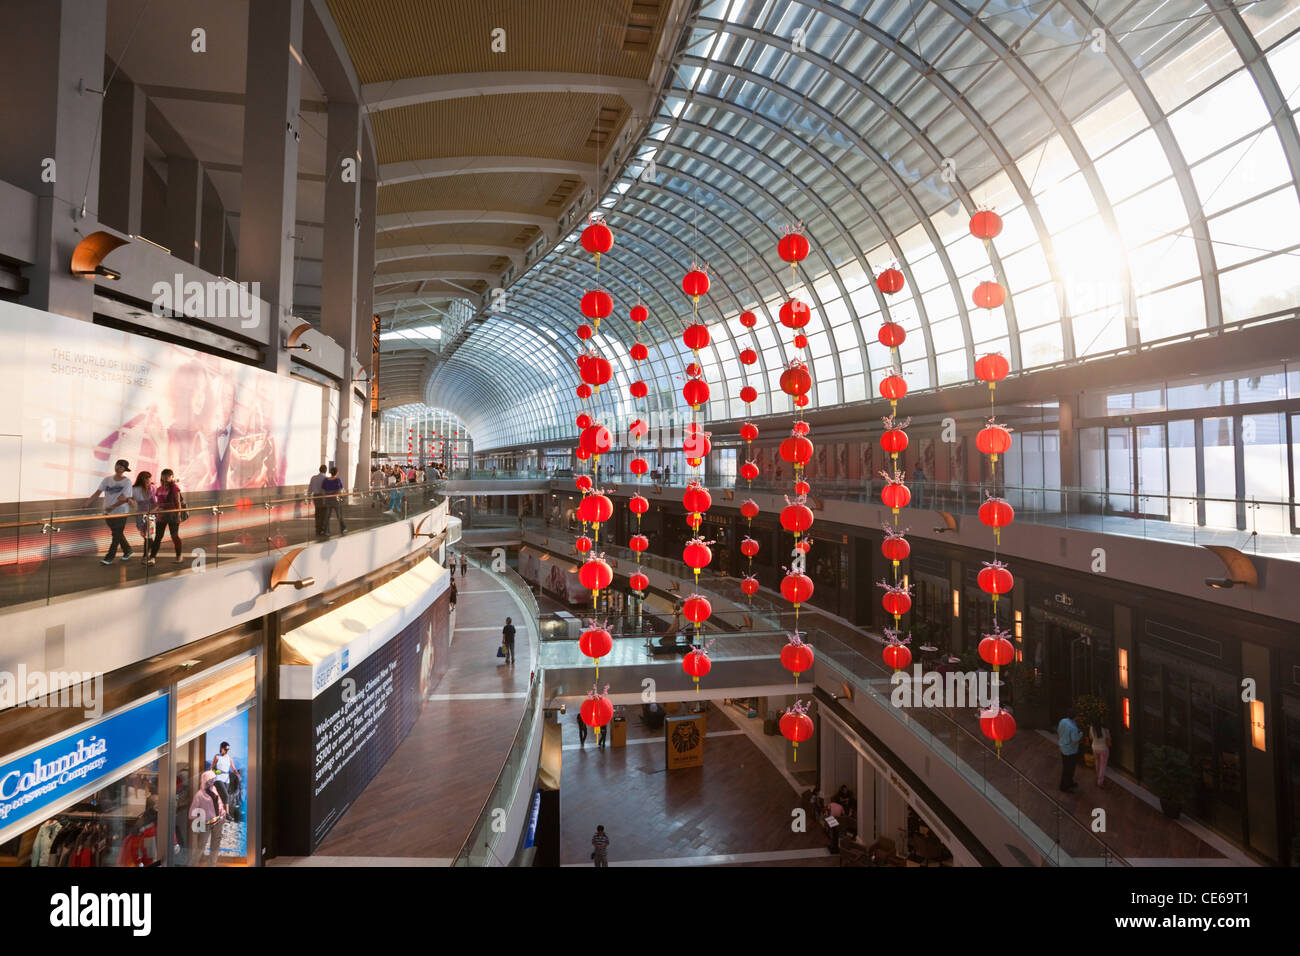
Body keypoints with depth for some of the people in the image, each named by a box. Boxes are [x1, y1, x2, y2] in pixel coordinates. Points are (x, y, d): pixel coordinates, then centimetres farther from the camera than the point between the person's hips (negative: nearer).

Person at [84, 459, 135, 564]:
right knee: (117, 534, 15)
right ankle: (127, 551, 31)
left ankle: (109, 558, 3)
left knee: (117, 535, -3)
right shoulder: (107, 480, 5)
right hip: (108, 512, 5)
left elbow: (124, 499, -13)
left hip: (121, 512, -5)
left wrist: (112, 506, -22)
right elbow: (97, 492, 1)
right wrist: (87, 503, -11)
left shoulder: (127, 482, -7)